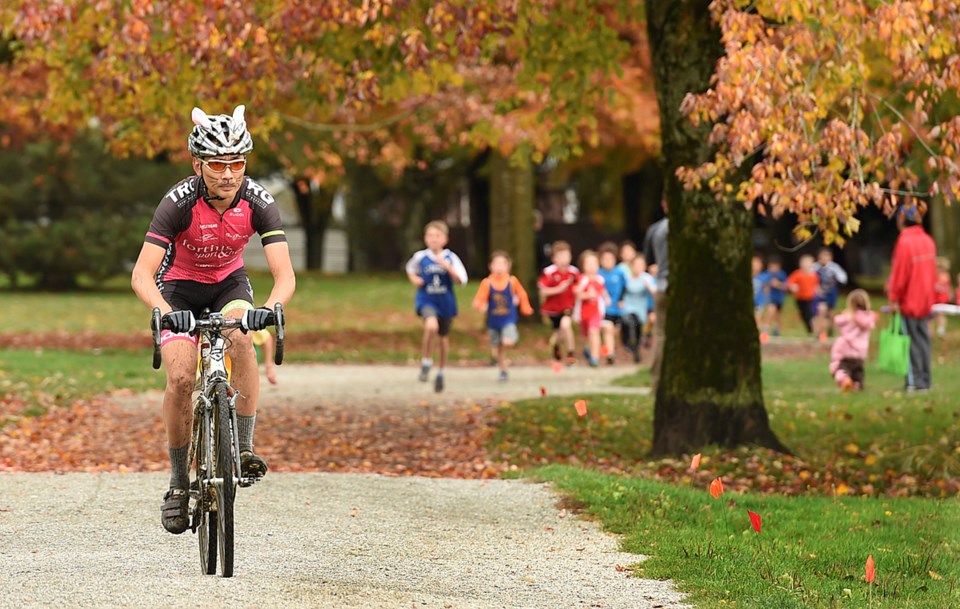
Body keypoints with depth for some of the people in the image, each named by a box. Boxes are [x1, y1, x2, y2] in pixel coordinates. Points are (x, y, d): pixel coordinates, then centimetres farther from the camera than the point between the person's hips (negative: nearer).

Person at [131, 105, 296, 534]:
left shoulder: (258, 202, -25)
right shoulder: (179, 202, -30)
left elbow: (285, 275, -29)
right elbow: (142, 275, -34)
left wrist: (268, 308, -50)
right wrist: (166, 312, -53)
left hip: (228, 282, 1)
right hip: (180, 286, -1)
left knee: (241, 337, -31)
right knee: (181, 378, -18)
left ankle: (244, 447, -23)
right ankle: (179, 482, -2)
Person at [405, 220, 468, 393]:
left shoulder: (451, 258, -8)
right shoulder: (420, 257, -5)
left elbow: (462, 280, -15)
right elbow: (410, 269, 17)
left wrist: (447, 266, -26)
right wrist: (414, 279, -3)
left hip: (446, 302, 2)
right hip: (426, 300, -2)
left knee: (443, 338, 15)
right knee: (431, 325, -32)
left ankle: (440, 373, 37)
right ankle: (426, 362, -12)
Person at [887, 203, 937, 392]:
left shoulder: (904, 242, -17)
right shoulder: (928, 240, 6)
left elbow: (899, 272, -17)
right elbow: (932, 271, 11)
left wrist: (894, 297, -9)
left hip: (909, 301, -7)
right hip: (925, 302, 7)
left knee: (912, 342, -1)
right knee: (923, 340, 11)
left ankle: (915, 382, 0)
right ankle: (924, 381, 13)